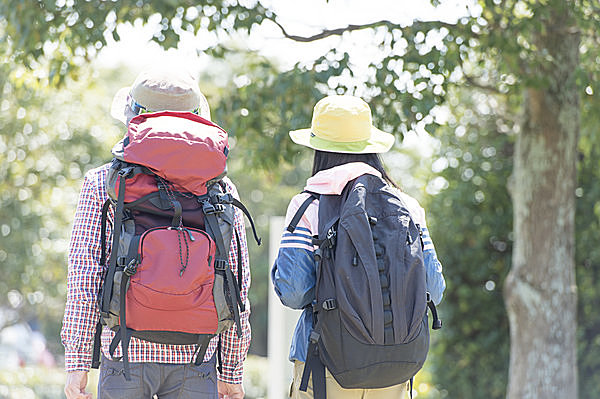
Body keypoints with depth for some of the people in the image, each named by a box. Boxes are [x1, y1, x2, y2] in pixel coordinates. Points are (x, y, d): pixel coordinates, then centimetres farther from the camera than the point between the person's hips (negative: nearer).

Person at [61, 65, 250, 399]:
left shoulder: (102, 183, -2)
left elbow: (85, 278, -4)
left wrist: (77, 361, 0)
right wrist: (232, 371, 10)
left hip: (126, 351, -1)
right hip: (197, 358, 1)